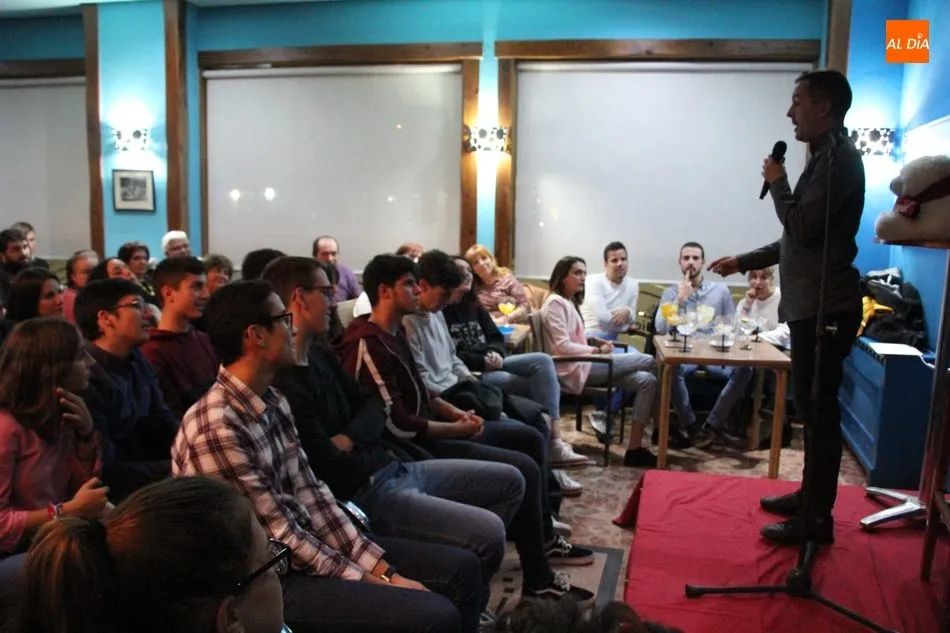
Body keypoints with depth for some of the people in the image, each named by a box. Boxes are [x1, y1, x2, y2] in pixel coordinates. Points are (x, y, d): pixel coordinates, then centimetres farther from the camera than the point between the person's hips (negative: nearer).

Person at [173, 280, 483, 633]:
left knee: (461, 567, 6)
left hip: (306, 544, 9)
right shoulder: (216, 429, -24)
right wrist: (374, 584, -14)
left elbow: (309, 495, 4)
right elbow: (278, 538, -20)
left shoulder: (273, 403, 5)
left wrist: (382, 569, -3)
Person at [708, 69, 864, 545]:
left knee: (820, 411, -4)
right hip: (812, 306, 10)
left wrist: (777, 183, -7)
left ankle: (816, 519, 6)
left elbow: (803, 229, -22)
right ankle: (809, 496, 29)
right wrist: (743, 262, 23)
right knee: (811, 407, 16)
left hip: (824, 309, -10)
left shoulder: (838, 158, -13)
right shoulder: (827, 156, 19)